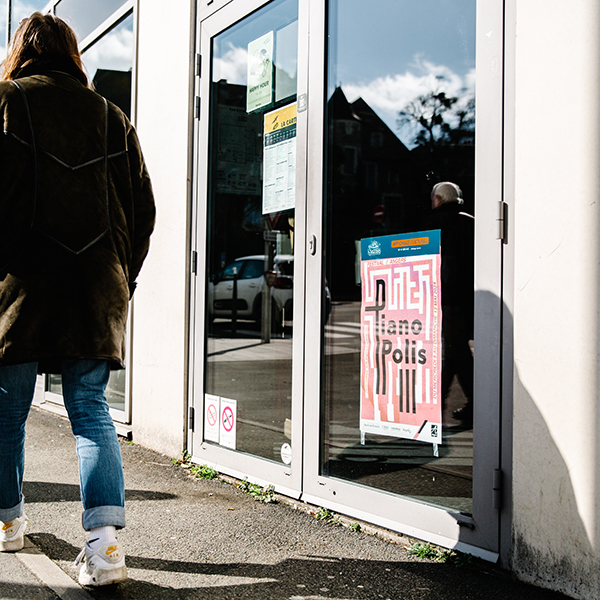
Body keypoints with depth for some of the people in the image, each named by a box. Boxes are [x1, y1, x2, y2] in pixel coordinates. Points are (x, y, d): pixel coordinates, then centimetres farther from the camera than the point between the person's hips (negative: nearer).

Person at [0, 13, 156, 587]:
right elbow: (142, 210, 11)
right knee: (91, 410, 4)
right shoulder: (112, 118, 11)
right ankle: (105, 539, -9)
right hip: (97, 287, 3)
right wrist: (122, 277, 18)